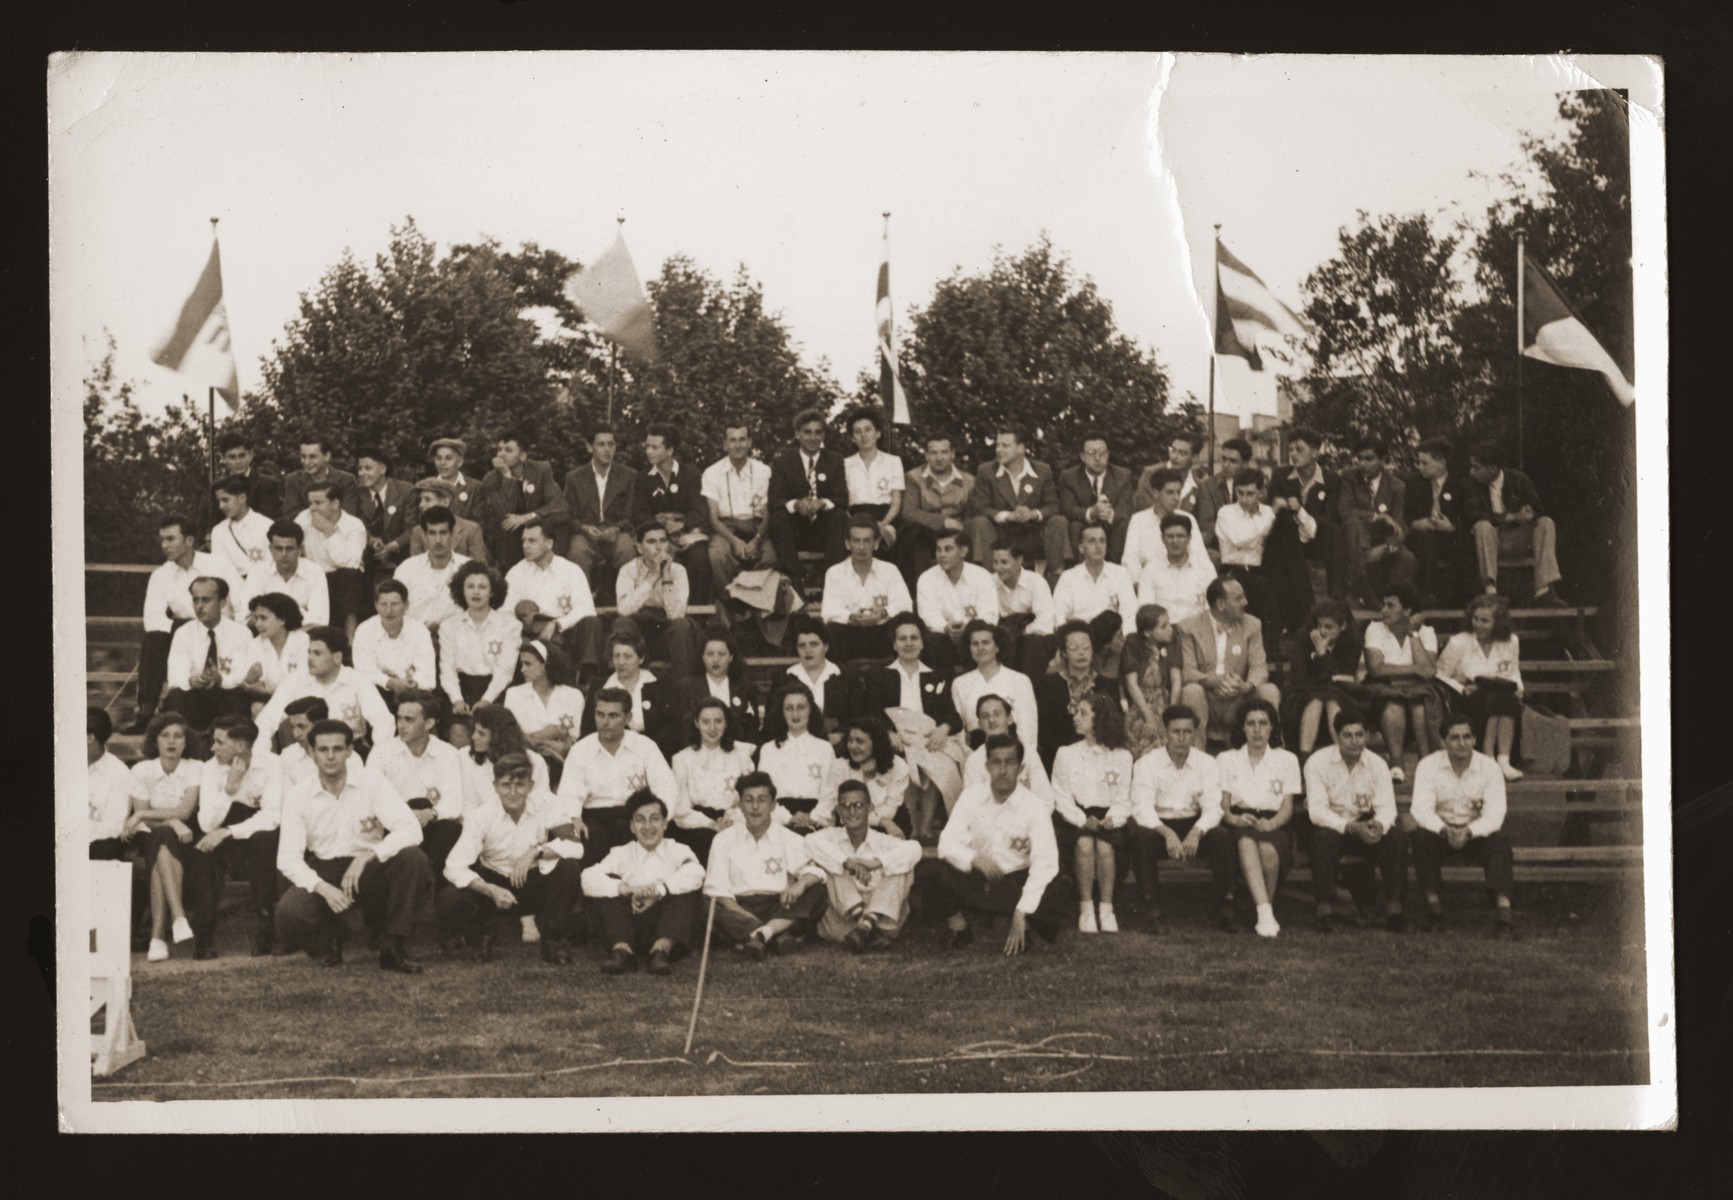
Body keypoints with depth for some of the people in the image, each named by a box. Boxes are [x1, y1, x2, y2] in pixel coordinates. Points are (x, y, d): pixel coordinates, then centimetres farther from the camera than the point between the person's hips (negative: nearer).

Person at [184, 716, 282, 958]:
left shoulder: (270, 764, -13)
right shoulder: (210, 768, -7)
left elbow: (272, 816, -24)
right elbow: (207, 824, -17)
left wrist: (228, 832, -32)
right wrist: (229, 788, -29)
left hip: (259, 836, -2)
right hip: (225, 840, 2)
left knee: (264, 841, -36)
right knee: (200, 852, -30)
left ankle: (261, 929, -26)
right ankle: (203, 935, -23)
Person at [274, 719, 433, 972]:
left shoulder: (371, 785, -4)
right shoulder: (297, 797, -1)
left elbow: (411, 830, -16)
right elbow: (288, 858, -7)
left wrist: (367, 856, -29)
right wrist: (323, 888, -25)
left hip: (369, 869, 0)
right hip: (323, 873, 0)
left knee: (413, 858, -31)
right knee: (289, 910, -32)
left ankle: (394, 948, -15)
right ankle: (328, 939, 6)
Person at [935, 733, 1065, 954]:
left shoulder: (1034, 807, -13)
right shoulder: (971, 797, -7)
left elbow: (1045, 863, -22)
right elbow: (947, 844, -14)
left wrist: (1022, 913, -31)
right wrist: (974, 859, -36)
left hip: (1016, 882, -1)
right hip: (976, 882, 1)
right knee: (941, 868, -30)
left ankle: (1023, 926, 7)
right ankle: (957, 925, -1)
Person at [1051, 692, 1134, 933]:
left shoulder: (1121, 756, 10)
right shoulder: (1066, 754, 11)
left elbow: (1123, 800, 6)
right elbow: (1061, 798, 3)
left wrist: (1111, 819, -15)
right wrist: (1082, 820, -14)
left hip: (1108, 820, 0)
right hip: (1077, 819, 0)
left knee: (1104, 846, -32)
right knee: (1084, 843, -32)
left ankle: (1106, 909, -21)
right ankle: (1086, 910, -24)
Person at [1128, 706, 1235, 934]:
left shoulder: (1206, 763, 1)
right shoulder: (1147, 763, -5)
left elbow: (1213, 808, -9)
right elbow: (1142, 808, -17)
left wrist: (1196, 832, -30)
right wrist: (1167, 833, -34)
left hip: (1194, 825, 1)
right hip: (1159, 825, -1)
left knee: (1223, 837, -28)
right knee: (1141, 837, -34)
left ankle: (1222, 906, -13)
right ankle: (1152, 909, -26)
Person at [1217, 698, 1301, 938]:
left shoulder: (1286, 760, 15)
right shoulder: (1226, 760, 16)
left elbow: (1288, 808, 6)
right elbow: (1222, 806, 6)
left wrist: (1271, 823, -17)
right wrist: (1235, 818, -18)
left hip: (1274, 826, 0)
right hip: (1239, 826, 0)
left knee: (1268, 847, -37)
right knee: (1246, 842, -38)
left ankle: (1267, 908, -19)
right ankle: (1265, 912, -49)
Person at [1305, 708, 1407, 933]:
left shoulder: (1377, 764, -1)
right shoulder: (1318, 762, -11)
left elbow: (1387, 807, -8)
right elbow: (1317, 810, -19)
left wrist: (1379, 824, -34)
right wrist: (1351, 827, -34)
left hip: (1364, 825, 3)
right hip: (1331, 824, -3)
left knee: (1397, 837, -26)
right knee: (1325, 837, -38)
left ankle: (1393, 907, -22)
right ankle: (1325, 909, -30)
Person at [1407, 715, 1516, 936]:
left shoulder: (1489, 768, -9)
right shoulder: (1428, 766, -8)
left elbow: (1494, 814, -18)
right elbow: (1421, 809, -17)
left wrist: (1469, 832, -37)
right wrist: (1445, 831, -37)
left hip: (1477, 832, 0)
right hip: (1441, 830, 0)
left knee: (1499, 840, -32)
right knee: (1421, 837, -31)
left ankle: (1504, 910, -40)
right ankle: (1433, 905, -22)